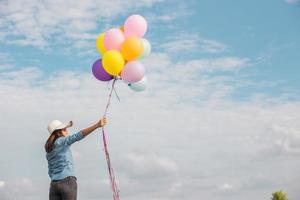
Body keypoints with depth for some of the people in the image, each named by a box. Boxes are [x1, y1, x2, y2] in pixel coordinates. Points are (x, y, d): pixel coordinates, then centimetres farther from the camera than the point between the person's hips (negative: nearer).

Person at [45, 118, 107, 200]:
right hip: (68, 181, -7)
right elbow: (78, 135, -17)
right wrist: (97, 125, -25)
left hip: (54, 184, 7)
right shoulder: (62, 141, -2)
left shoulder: (49, 151, 19)